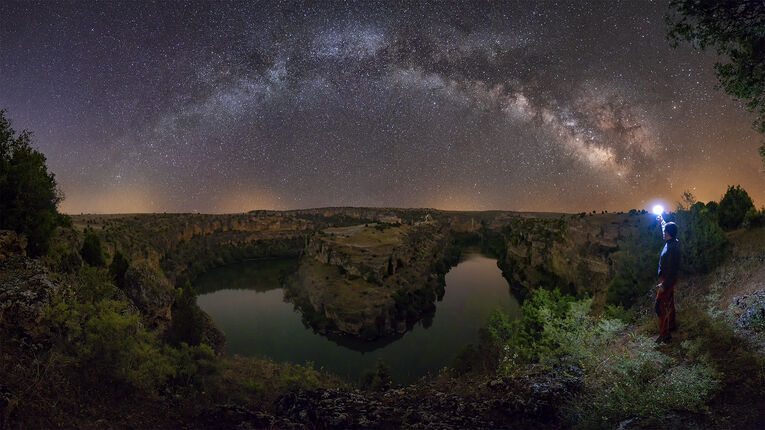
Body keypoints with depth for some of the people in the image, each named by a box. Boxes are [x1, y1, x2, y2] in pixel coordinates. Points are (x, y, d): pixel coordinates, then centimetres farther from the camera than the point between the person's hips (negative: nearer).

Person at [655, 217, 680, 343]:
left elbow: (672, 270, -28)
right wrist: (662, 220, 38)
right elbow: (667, 228, 24)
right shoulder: (674, 242, 0)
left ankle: (664, 334, -2)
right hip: (670, 279, 10)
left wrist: (664, 285, -24)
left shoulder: (672, 248, -29)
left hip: (668, 280, -10)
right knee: (669, 303, 24)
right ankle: (671, 325, 41)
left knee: (659, 305, -6)